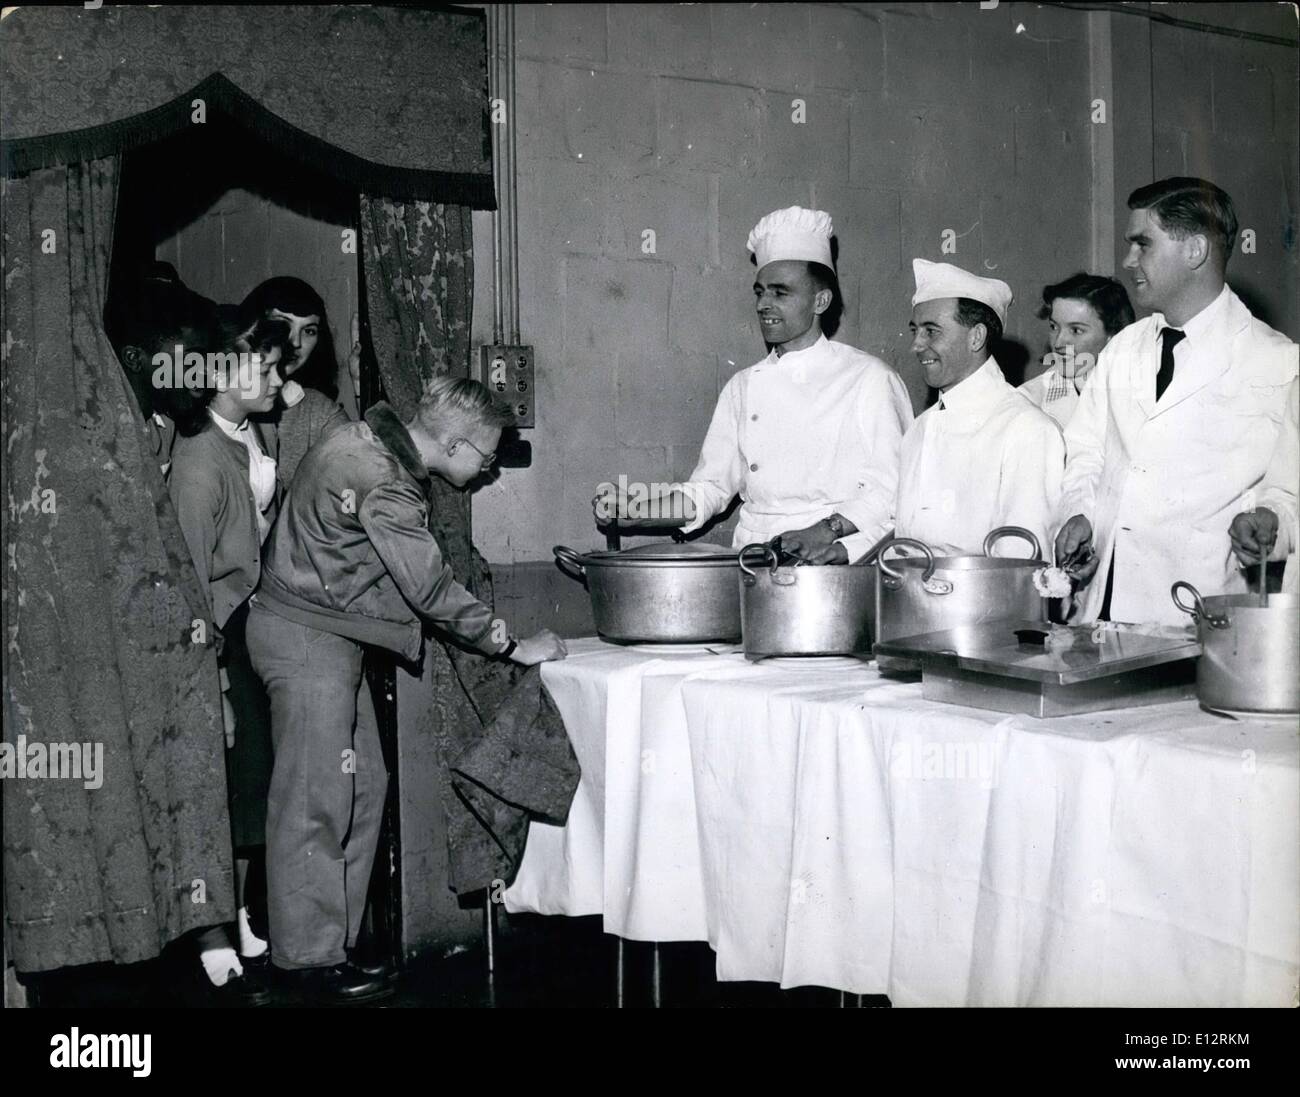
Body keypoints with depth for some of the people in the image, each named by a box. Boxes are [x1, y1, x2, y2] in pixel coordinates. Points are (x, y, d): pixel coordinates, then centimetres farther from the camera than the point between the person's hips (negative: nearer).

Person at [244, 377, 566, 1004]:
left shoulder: (378, 446, 8)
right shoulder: (381, 482, -23)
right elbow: (431, 590, -22)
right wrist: (512, 646, -13)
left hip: (329, 634, 10)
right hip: (306, 639, -10)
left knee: (362, 788, 12)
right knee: (314, 800, -4)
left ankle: (337, 939, 20)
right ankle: (308, 958, 5)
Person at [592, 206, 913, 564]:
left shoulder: (868, 378, 2)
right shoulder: (744, 386, 16)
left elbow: (892, 489, -4)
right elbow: (710, 488, 16)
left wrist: (828, 531, -18)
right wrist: (629, 511, 3)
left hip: (833, 567, -4)